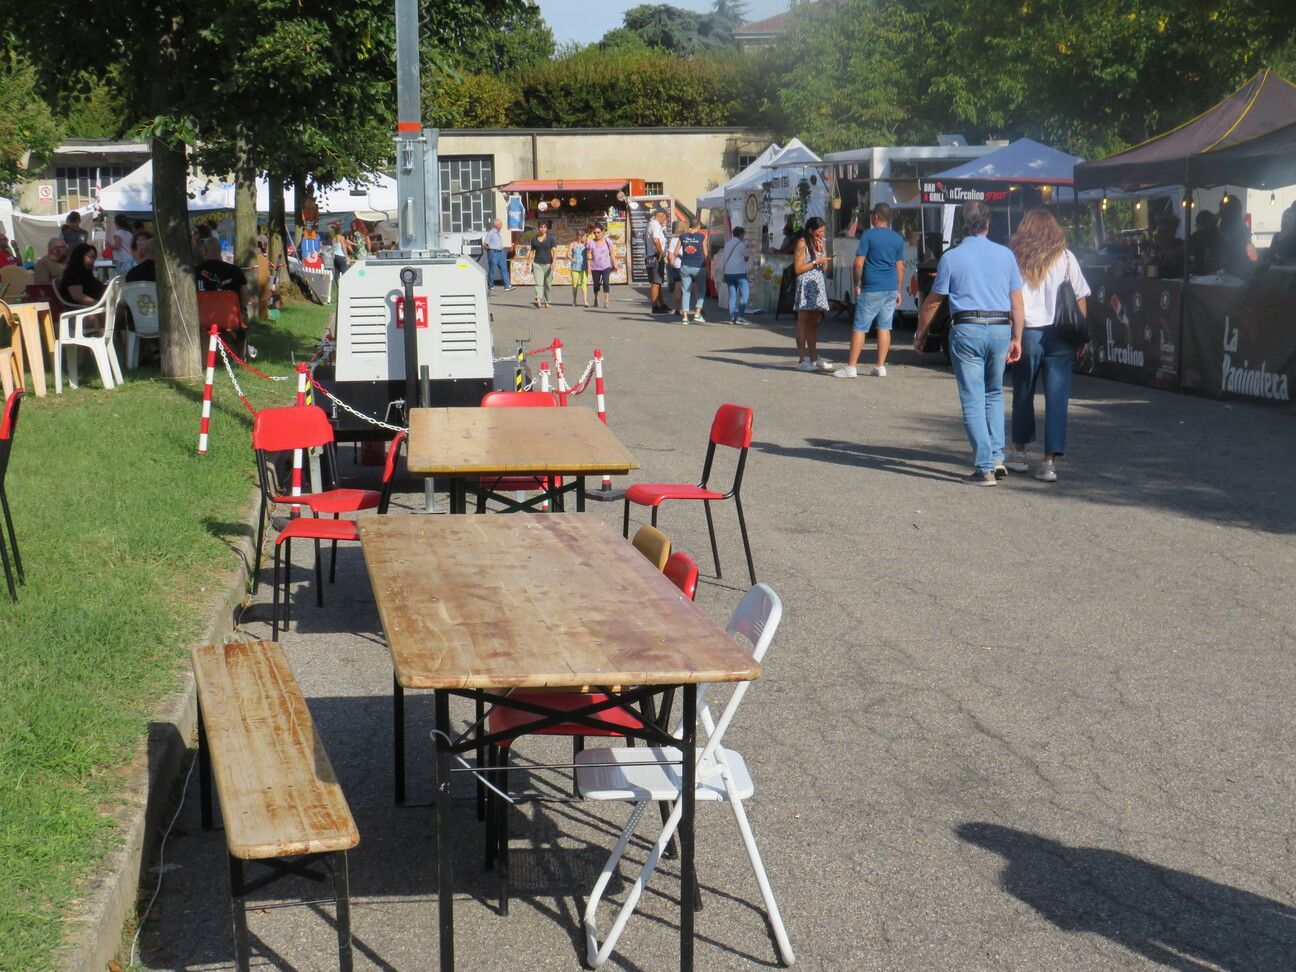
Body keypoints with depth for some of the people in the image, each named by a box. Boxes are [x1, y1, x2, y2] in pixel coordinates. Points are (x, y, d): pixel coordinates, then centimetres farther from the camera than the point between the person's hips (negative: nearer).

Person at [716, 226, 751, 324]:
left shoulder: (727, 244, 14)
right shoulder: (741, 244, -4)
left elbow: (723, 260, 15)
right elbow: (746, 258, 2)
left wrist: (722, 274, 19)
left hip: (728, 272, 6)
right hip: (739, 272, -6)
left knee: (732, 295, 8)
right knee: (744, 293, -2)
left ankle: (732, 317, 2)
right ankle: (740, 316, -13)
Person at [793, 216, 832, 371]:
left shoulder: (819, 243, 16)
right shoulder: (802, 244, -8)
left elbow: (824, 267, 14)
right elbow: (798, 269, -13)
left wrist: (822, 251, 1)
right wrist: (816, 261, -14)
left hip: (818, 285, 8)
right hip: (805, 285, -8)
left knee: (813, 325, 9)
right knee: (803, 325, -5)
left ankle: (814, 359, 12)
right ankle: (802, 360, -4)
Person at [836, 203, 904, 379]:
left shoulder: (868, 235, -7)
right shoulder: (898, 239, 8)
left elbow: (859, 263, -10)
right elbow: (900, 267, 10)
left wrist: (857, 285, 1)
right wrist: (899, 291, 15)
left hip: (871, 290, -5)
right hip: (891, 289, 5)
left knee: (860, 328, -2)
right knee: (884, 327, 8)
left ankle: (850, 367, -3)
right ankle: (880, 367, 8)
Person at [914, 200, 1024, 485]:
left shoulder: (951, 257, 0)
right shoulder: (1005, 255, 7)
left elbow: (933, 301, 4)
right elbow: (1017, 301, 6)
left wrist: (920, 333, 17)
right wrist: (1016, 338, 13)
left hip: (966, 330, -3)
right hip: (1000, 330, 3)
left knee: (973, 400, 0)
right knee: (994, 394, 20)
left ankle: (985, 468, -3)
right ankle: (997, 457, 10)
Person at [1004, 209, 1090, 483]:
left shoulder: (1014, 258, 0)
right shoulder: (1066, 258, 3)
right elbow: (1080, 299, 3)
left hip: (1026, 334, 0)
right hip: (1060, 336, 0)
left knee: (1023, 393, 16)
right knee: (1056, 397, 1)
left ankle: (1019, 451, 27)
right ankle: (1050, 461, -4)